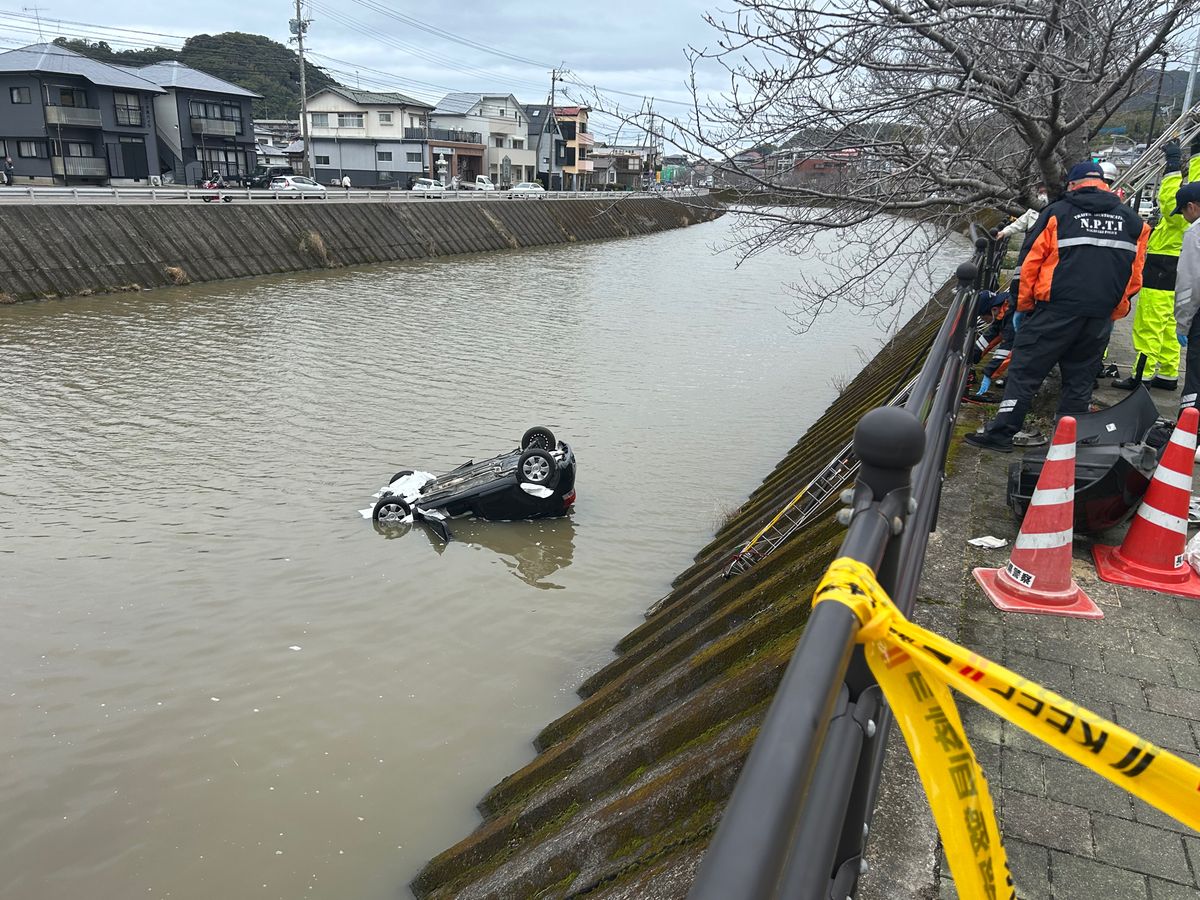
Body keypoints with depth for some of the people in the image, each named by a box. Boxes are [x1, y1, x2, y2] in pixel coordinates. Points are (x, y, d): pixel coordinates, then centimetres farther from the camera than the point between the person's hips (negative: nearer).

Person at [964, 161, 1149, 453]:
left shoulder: (1058, 212, 2)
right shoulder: (1133, 221, 15)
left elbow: (1032, 263, 0)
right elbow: (1134, 276, 15)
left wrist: (1023, 306, 8)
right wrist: (1114, 309, 22)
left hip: (1058, 308, -4)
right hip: (1102, 317, 4)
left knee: (1025, 369, 1)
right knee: (1080, 379, 12)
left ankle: (1002, 432, -2)